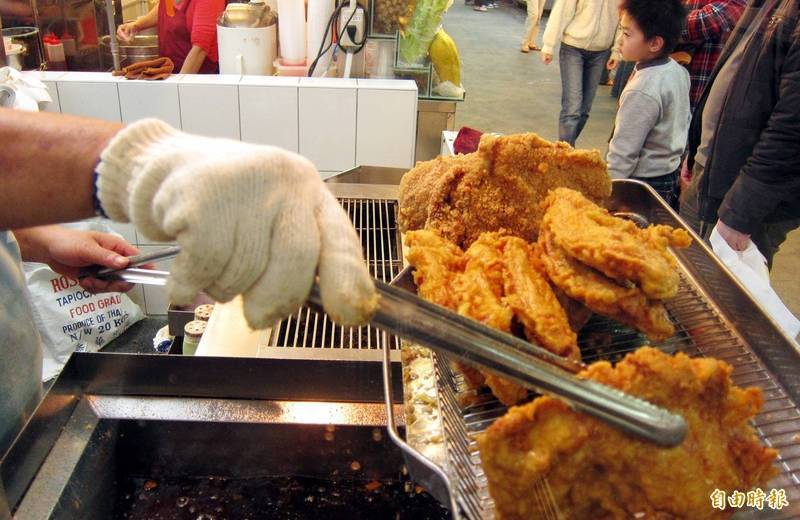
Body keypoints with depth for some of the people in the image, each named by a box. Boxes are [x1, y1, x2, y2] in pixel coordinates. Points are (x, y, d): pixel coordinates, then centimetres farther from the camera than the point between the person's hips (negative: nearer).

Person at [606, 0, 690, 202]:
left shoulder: (643, 91, -26)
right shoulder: (678, 70, 2)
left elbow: (623, 152, -23)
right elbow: (684, 121, 14)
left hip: (643, 183, -9)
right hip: (670, 173, 9)